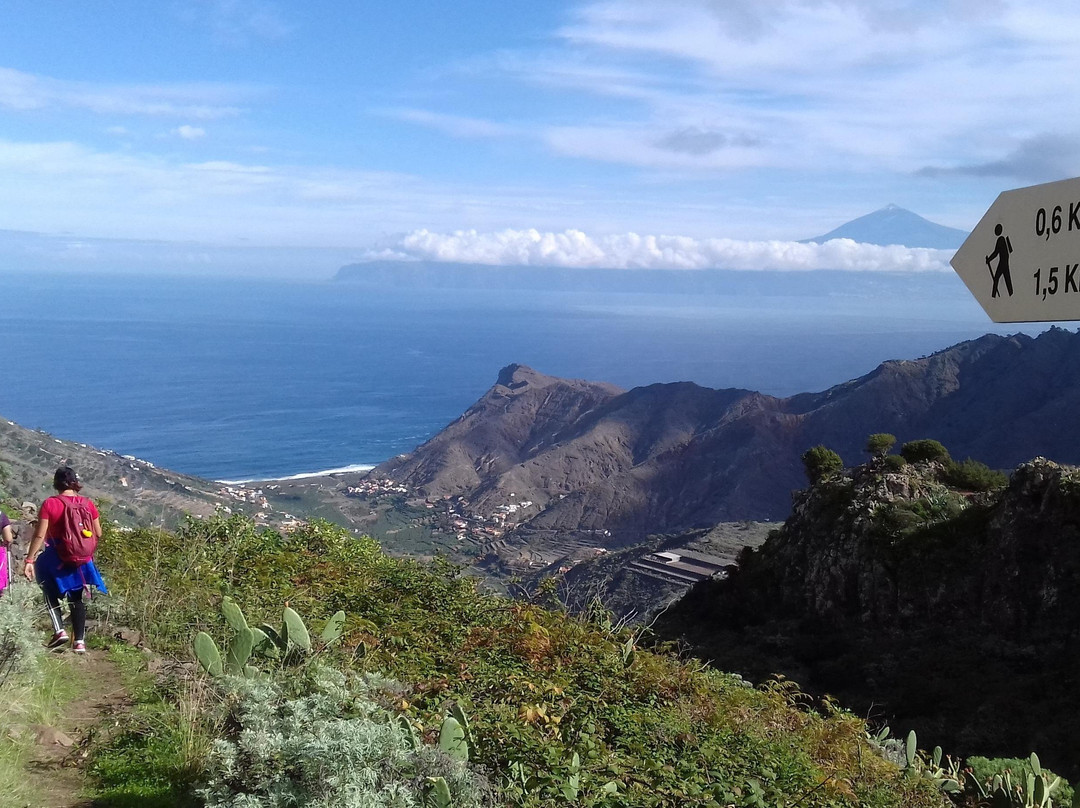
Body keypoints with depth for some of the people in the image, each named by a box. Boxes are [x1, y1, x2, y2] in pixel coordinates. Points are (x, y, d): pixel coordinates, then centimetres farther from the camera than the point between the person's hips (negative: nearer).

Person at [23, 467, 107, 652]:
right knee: (76, 598, 14)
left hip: (57, 559, -3)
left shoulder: (49, 504, -11)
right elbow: (98, 533, 3)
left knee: (51, 593, 20)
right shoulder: (88, 504, -2)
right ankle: (79, 641, 11)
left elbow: (39, 535, -13)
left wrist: (30, 560, -9)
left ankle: (59, 631, 3)